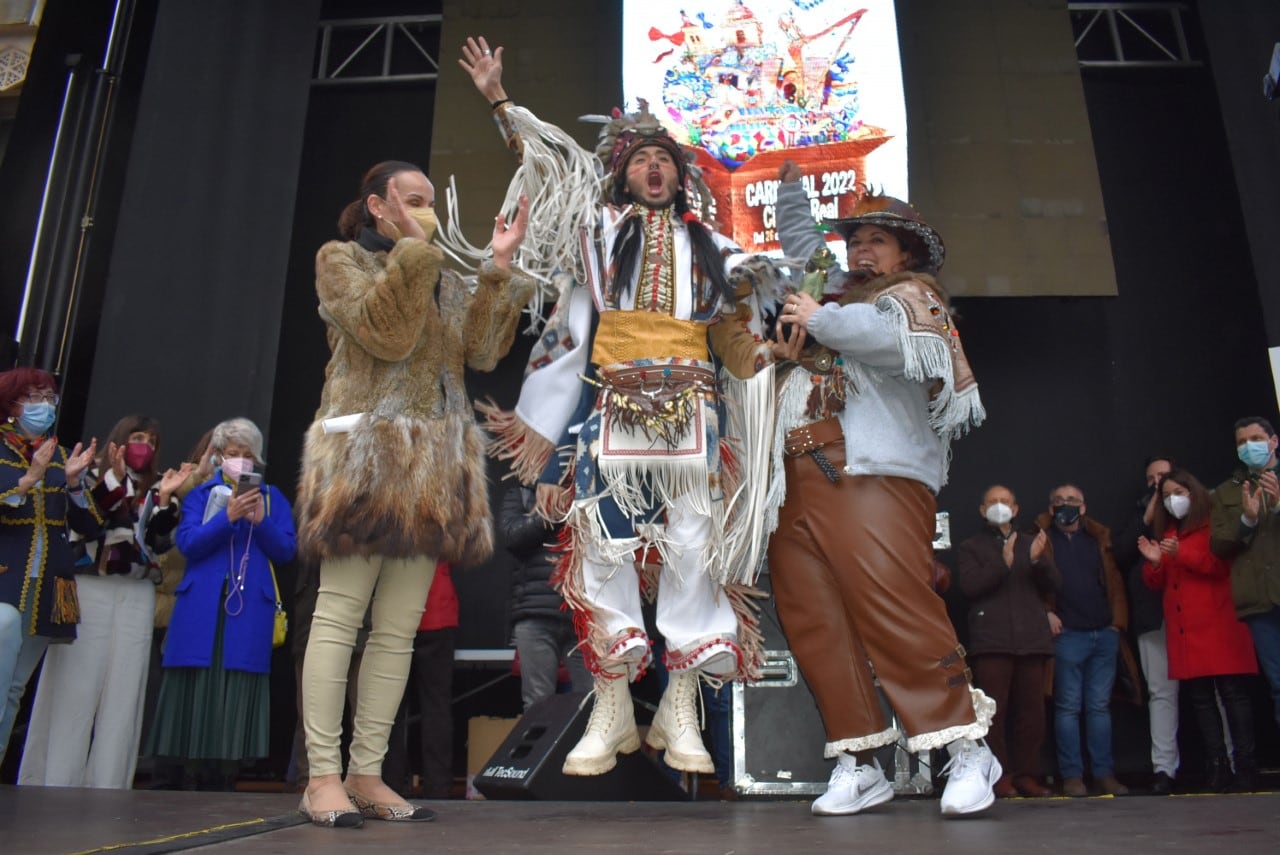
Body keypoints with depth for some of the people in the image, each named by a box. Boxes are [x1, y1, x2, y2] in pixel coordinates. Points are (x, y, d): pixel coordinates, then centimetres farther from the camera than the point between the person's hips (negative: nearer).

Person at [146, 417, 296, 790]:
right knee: (198, 694, -2)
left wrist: (261, 521, -12)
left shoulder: (273, 497, 15)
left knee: (237, 696, -4)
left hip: (250, 610, 0)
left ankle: (223, 783, 1)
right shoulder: (200, 494, 14)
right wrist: (228, 517, -16)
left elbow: (286, 551, 4)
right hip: (202, 609, 0)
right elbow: (187, 543, -2)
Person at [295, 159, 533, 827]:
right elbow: (384, 335, -9)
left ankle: (365, 773, 9)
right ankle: (322, 777, -2)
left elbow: (481, 352, 7)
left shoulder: (443, 280, 24)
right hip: (366, 455, -5)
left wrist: (499, 268, 2)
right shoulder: (341, 259, 9)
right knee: (339, 614, -8)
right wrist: (413, 249, -7)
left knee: (399, 628, 3)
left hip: (434, 464, 6)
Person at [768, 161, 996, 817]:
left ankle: (966, 747, -6)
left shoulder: (912, 294, 14)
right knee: (815, 622, -4)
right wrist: (791, 188, 46)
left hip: (871, 475, -6)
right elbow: (800, 244, 51)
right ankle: (858, 762, 0)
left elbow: (898, 338, -11)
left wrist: (818, 320, -1)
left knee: (897, 611, -17)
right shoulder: (838, 292, 32)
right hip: (797, 481, 7)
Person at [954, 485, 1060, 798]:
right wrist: (1002, 563, -17)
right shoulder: (971, 547, 13)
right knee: (994, 712, -6)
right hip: (991, 640, -3)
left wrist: (1039, 560, -9)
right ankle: (999, 776, -1)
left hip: (1031, 639, 3)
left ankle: (1026, 775, 8)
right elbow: (969, 585, -4)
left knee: (1031, 711, 1)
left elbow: (1054, 585, 11)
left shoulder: (1031, 542, 21)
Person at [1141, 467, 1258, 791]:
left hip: (1217, 625, -5)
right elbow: (1156, 584, 17)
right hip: (1183, 629, 5)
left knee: (1232, 691, -6)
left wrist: (1182, 554, -19)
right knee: (1199, 696, 3)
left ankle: (1245, 763, -2)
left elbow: (1223, 564, -10)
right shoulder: (1165, 533, 20)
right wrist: (1154, 562, -3)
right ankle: (1216, 765, 6)